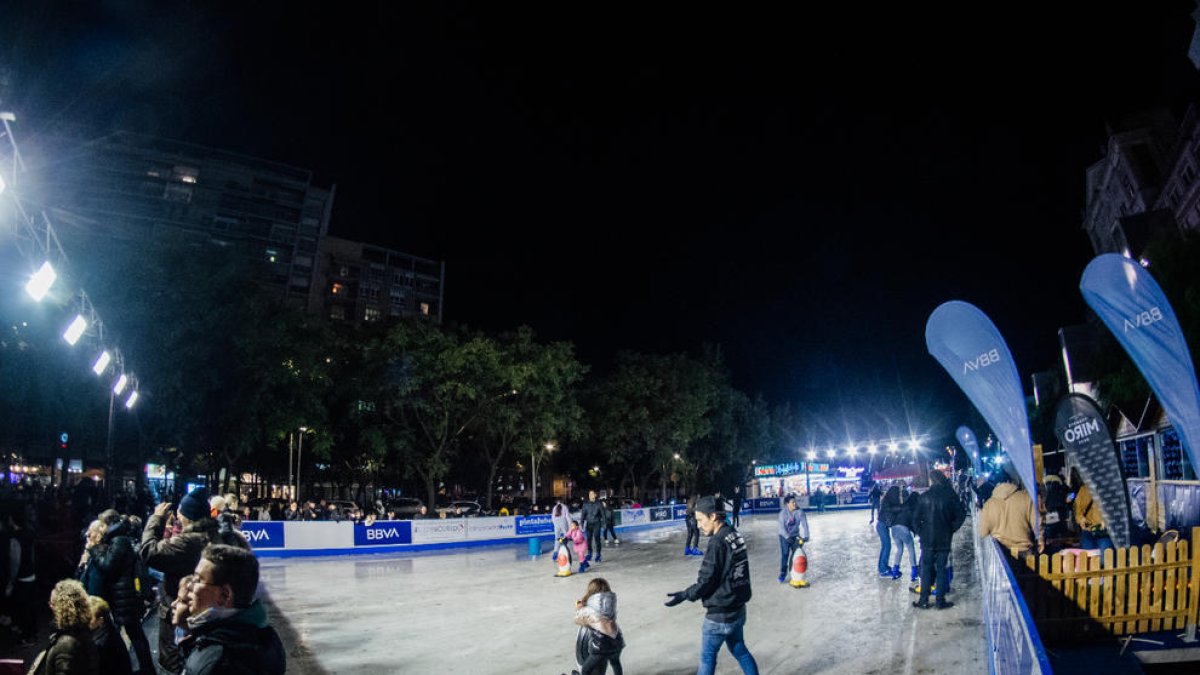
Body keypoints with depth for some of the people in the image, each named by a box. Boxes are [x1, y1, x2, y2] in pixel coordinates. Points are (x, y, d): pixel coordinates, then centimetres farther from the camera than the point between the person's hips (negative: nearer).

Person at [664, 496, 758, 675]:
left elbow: (706, 582, -20)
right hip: (738, 608, 8)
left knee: (707, 656, 9)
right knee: (739, 650, 22)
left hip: (720, 614, -8)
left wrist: (684, 595, -8)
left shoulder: (717, 542, -24)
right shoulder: (735, 535, 2)